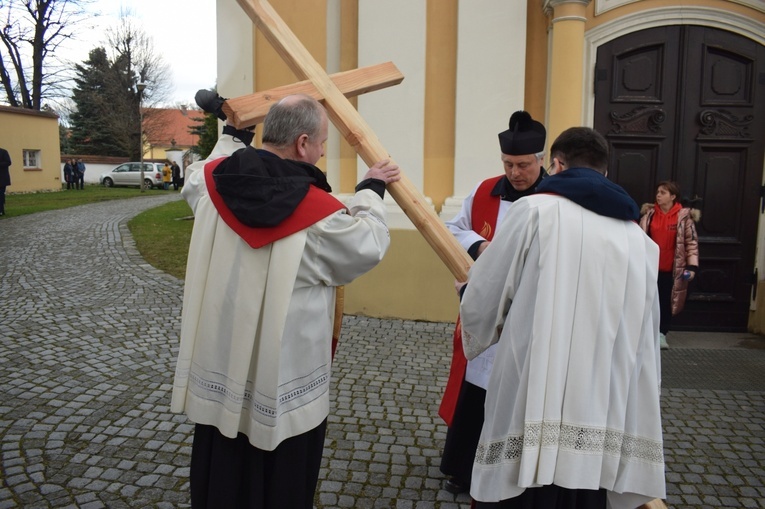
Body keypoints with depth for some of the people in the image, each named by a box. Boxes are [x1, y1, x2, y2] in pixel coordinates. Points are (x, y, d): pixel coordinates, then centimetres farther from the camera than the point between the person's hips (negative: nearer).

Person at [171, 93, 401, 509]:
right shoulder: (317, 212, -21)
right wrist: (371, 190, 12)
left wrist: (233, 137, 31)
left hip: (217, 371, 5)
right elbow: (367, 245, -2)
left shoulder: (214, 183, -6)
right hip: (283, 386, -5)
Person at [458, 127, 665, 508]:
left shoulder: (535, 209, -3)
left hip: (534, 409, -5)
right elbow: (645, 335, 16)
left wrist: (466, 288, 22)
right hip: (607, 417, 5)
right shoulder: (638, 238, 12)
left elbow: (481, 301, -1)